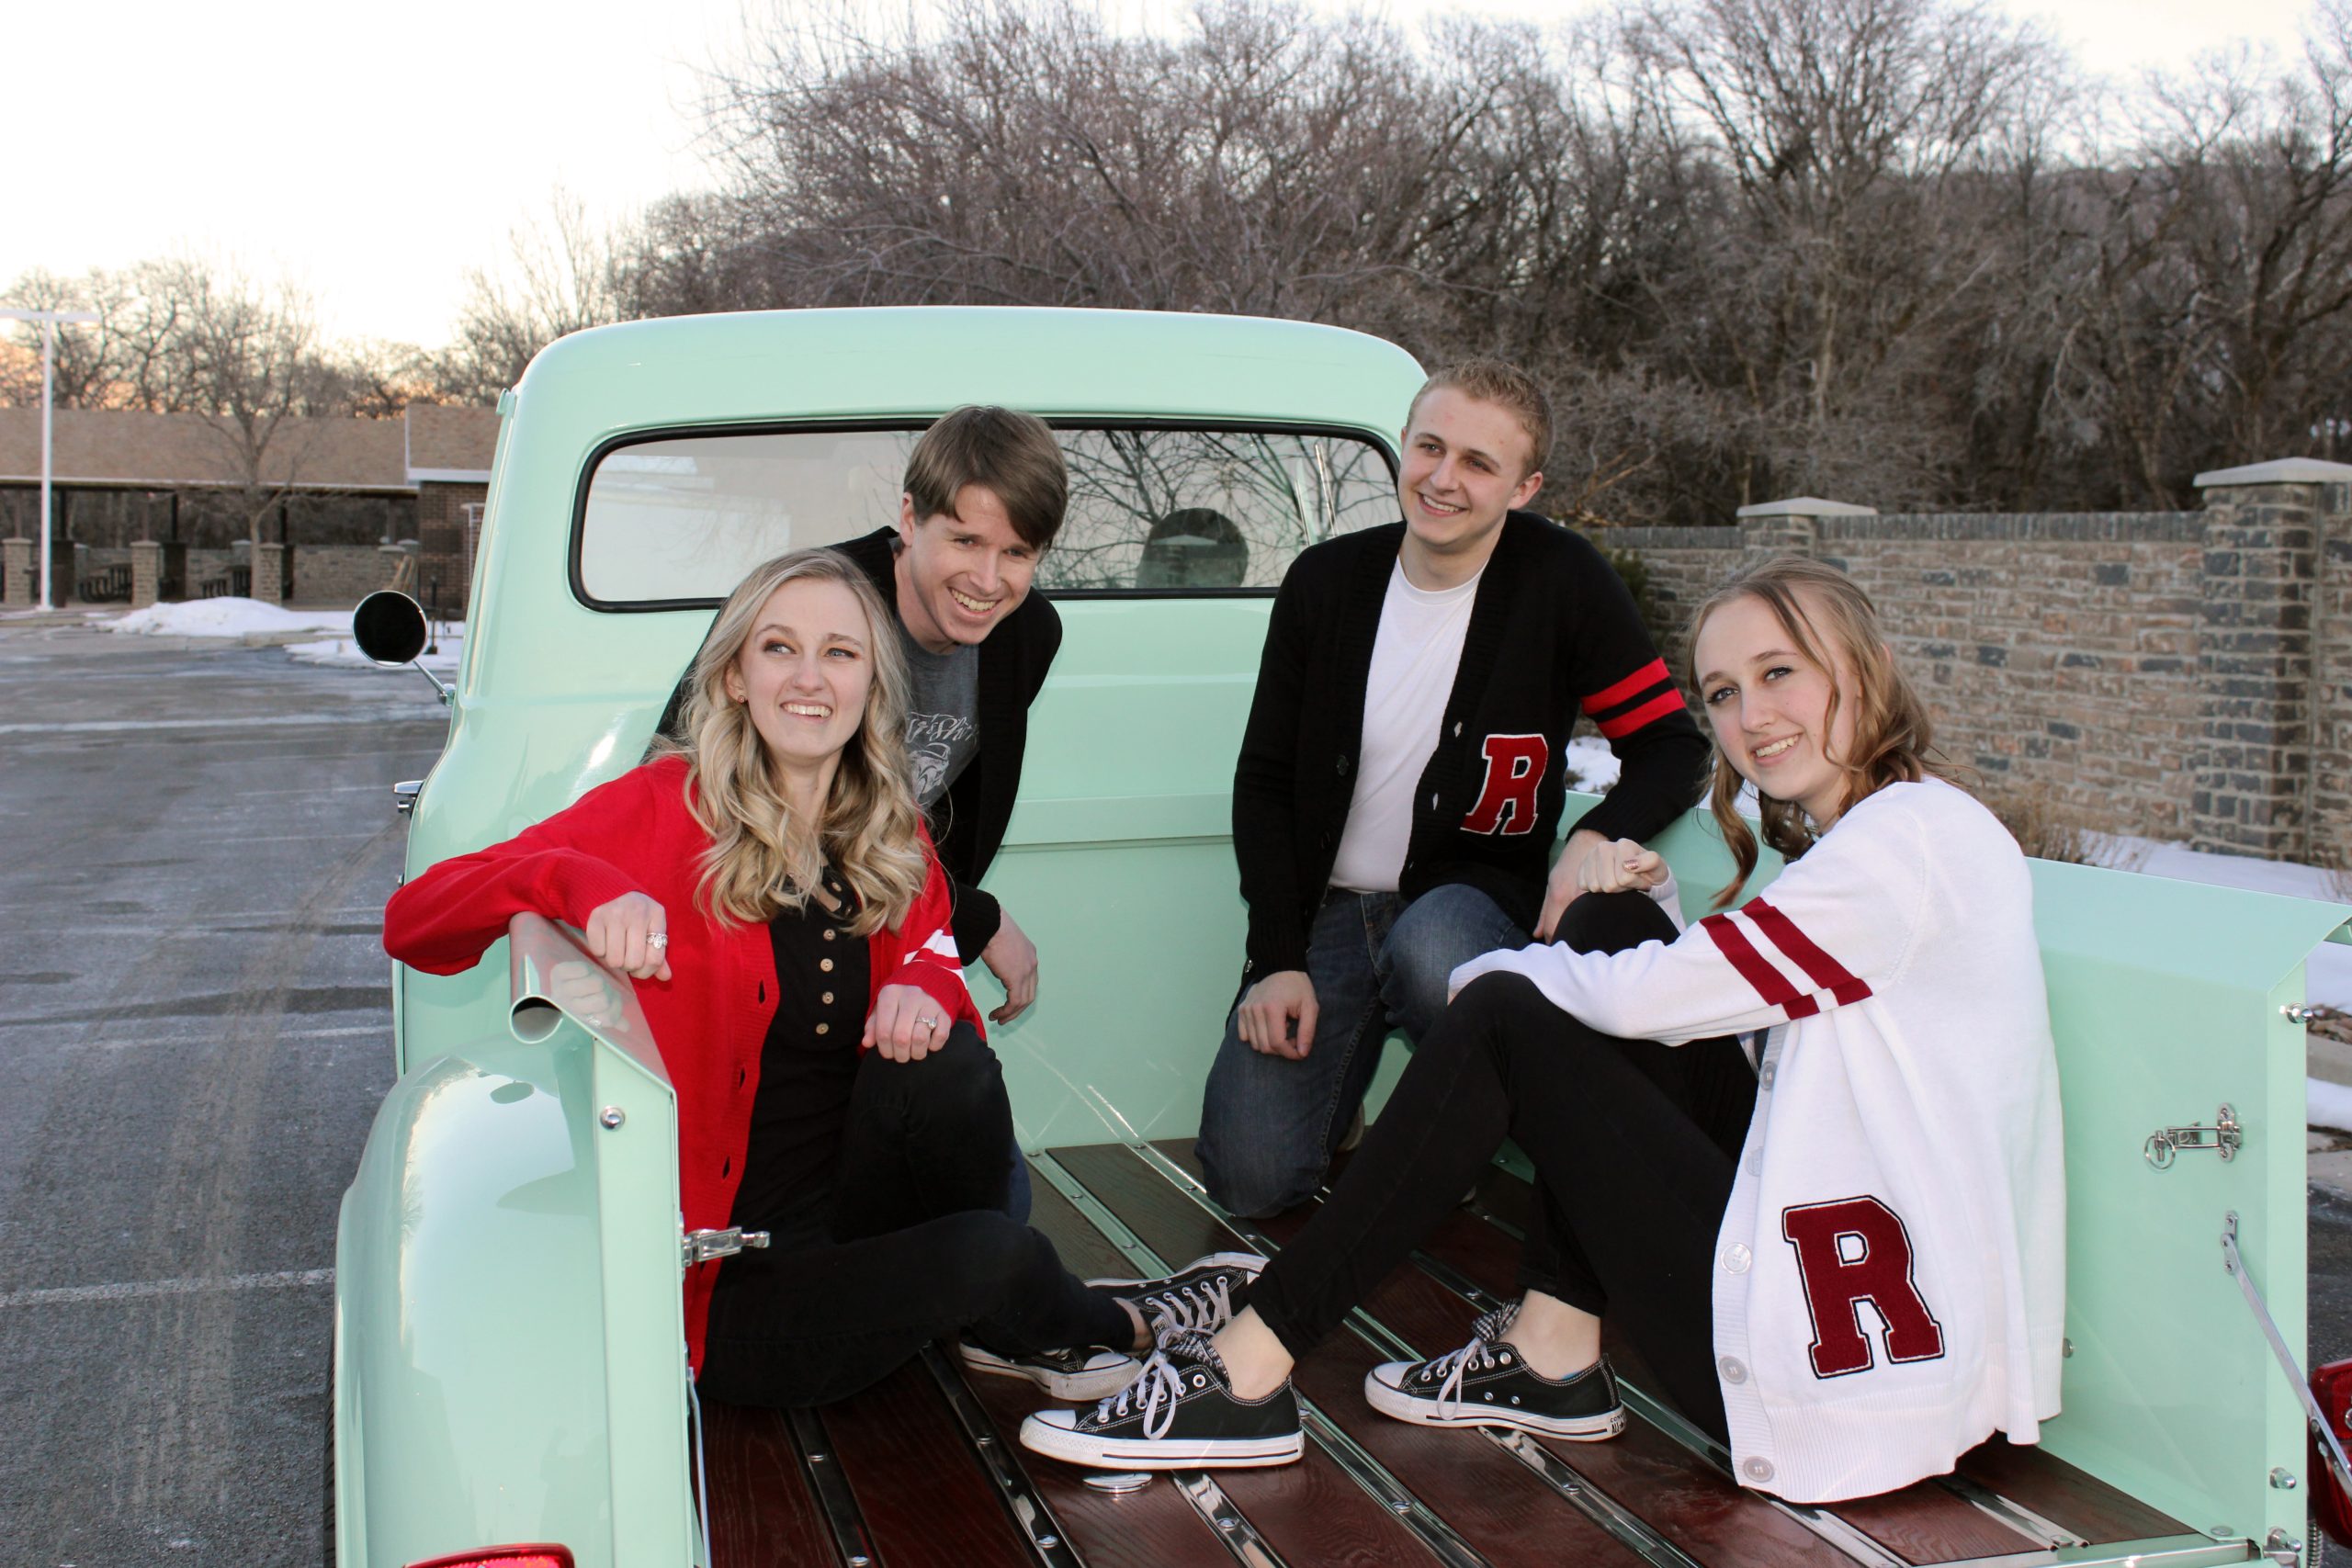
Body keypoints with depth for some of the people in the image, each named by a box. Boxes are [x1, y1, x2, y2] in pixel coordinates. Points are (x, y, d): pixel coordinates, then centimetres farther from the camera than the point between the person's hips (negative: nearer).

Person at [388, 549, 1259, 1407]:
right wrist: (579, 883, -33)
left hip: (852, 1228, 4)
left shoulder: (893, 837, 7)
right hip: (724, 1290, -4)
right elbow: (416, 920, -13)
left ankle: (1014, 1331, -2)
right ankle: (1120, 1327, 7)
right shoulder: (664, 810, -7)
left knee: (944, 1059, -25)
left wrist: (929, 990, -20)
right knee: (992, 1249, -27)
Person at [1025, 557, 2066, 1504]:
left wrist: (1485, 972, 4)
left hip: (1854, 1376, -10)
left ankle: (1248, 1377, -5)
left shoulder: (1914, 834, -15)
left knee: (1510, 1025, -8)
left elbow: (1649, 996, -14)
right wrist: (1651, 911, 4)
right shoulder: (1857, 842, 16)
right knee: (1611, 932, 6)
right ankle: (1553, 1359, 8)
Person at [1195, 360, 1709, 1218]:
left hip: (1472, 896, -1)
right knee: (1251, 1175, -17)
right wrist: (1279, 960, -6)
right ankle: (1341, 1087, 19)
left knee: (1430, 946, -40)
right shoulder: (1327, 579, 1)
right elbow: (1263, 781, 4)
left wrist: (1599, 836, -26)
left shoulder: (1561, 579, -6)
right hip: (1326, 912, 2)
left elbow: (1672, 745, -4)